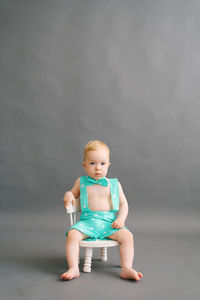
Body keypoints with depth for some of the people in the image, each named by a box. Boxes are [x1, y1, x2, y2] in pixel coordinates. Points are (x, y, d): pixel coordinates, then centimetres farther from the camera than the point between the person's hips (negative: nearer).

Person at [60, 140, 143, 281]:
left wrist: (121, 218, -7)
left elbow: (124, 204, 12)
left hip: (110, 221, 1)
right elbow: (74, 194, 25)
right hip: (88, 220, 0)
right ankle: (73, 268, -25)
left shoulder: (114, 184, 10)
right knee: (72, 234, -28)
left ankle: (126, 269, -22)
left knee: (127, 236, -24)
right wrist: (68, 194, 0)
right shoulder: (81, 182, 11)